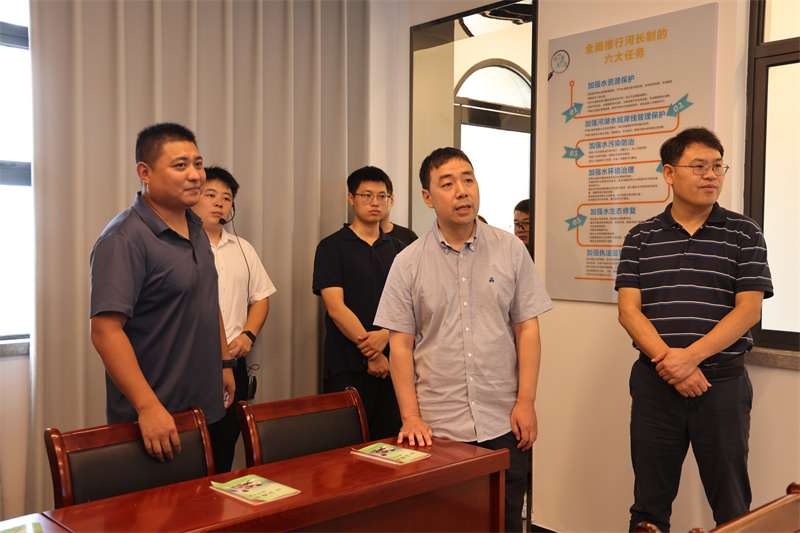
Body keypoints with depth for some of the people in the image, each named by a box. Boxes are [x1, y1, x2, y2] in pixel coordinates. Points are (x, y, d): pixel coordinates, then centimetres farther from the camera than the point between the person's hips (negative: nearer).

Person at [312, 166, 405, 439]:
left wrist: (385, 335, -14)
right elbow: (335, 307, -8)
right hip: (347, 366, -4)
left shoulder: (397, 249, 14)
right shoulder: (332, 247, 1)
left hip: (390, 365, 4)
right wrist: (371, 352, -11)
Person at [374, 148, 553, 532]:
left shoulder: (511, 251, 3)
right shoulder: (408, 263, 1)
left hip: (504, 424, 1)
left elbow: (527, 329, 3)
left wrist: (526, 402, -3)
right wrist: (410, 417, -6)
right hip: (436, 428, 0)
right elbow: (401, 345, 1)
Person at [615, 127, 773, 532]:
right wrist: (667, 360, -16)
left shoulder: (743, 235, 3)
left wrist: (691, 356, -17)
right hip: (654, 382, 1)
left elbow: (748, 309, -6)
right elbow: (628, 310, -2)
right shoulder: (641, 238, 6)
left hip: (723, 381, -1)